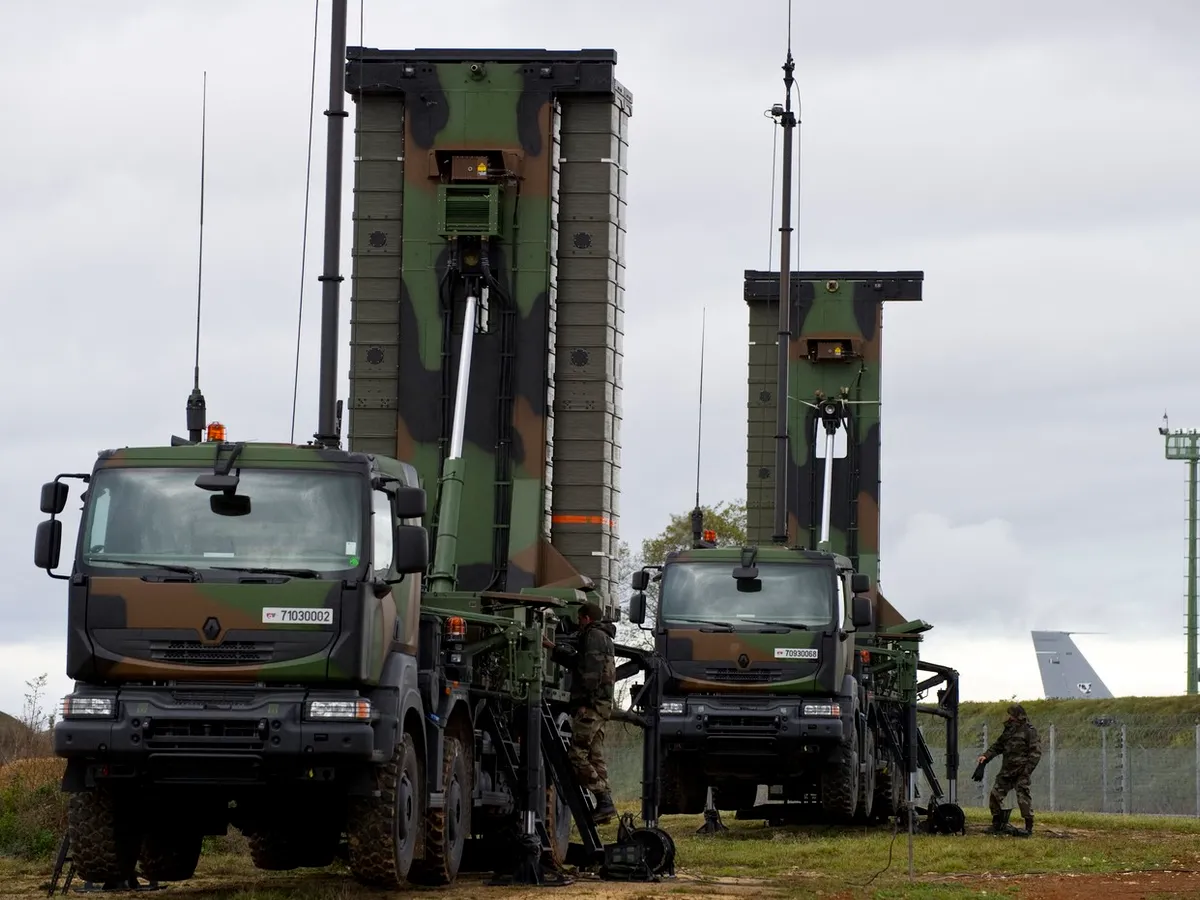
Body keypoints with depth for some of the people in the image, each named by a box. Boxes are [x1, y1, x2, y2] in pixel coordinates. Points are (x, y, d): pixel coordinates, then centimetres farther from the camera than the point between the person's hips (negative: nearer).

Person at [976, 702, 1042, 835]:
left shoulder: (1029, 731, -8)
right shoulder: (1009, 729, 15)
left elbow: (1036, 752, -11)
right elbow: (998, 745, 24)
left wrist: (1028, 768, -19)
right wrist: (986, 756, 9)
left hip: (1021, 770, -8)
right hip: (1007, 770, 8)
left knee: (1023, 797, -10)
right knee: (995, 794, 7)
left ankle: (1029, 827, -3)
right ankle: (997, 824, 18)